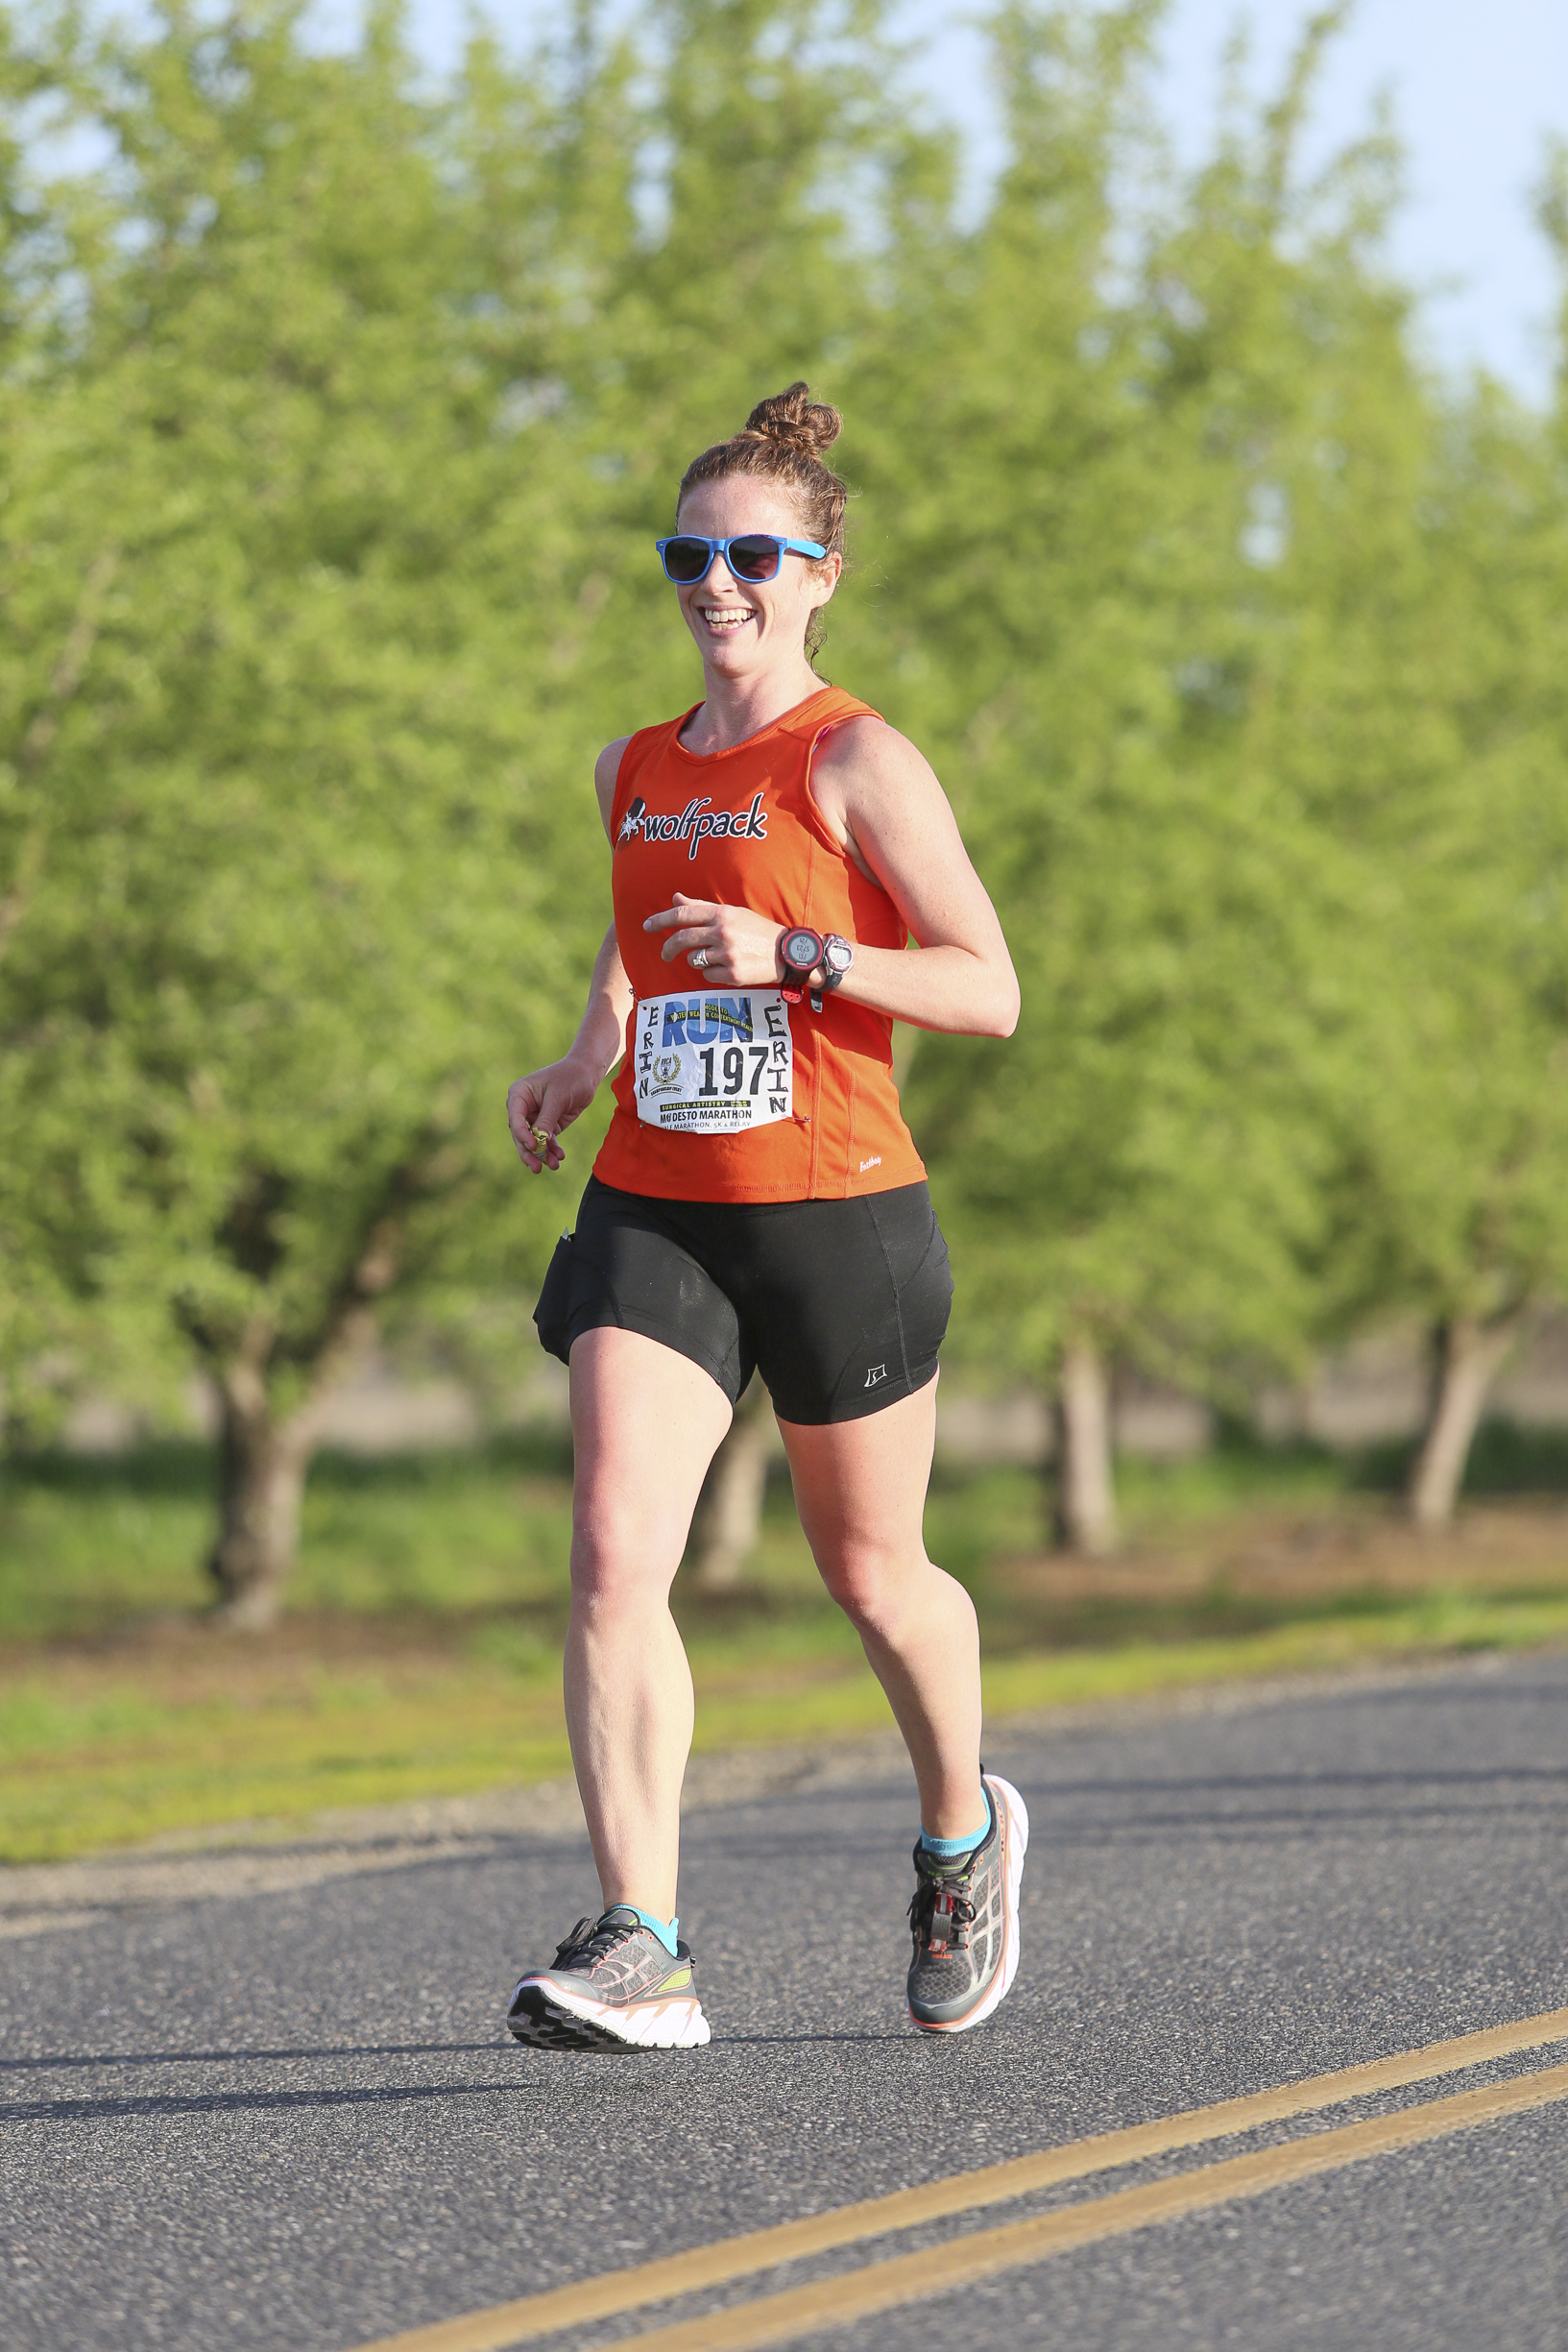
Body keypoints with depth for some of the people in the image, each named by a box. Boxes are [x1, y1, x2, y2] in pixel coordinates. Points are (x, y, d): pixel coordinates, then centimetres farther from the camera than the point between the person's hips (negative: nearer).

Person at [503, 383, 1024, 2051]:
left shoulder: (856, 761, -6)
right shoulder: (636, 773, 12)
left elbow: (991, 990, -10)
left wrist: (795, 956, -21)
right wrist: (587, 1060, 15)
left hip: (835, 1208, -4)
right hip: (651, 1212, 4)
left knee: (871, 1578, 12)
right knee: (614, 1555, -16)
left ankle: (962, 1836, 42)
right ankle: (641, 1949, -21)